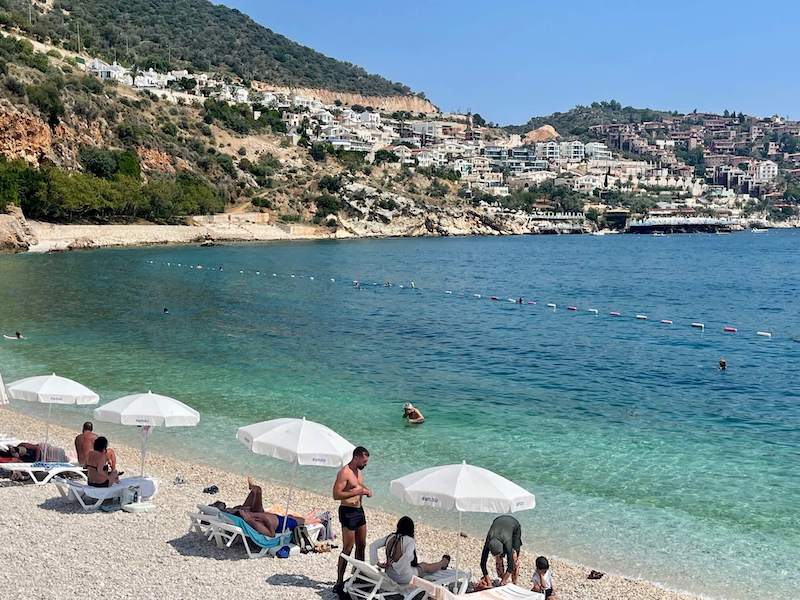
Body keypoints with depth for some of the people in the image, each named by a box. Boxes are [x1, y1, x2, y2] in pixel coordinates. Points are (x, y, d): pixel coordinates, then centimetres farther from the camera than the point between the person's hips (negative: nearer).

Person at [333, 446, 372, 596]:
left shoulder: (359, 471, 11)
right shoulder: (344, 472, -17)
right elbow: (336, 495, -22)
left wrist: (366, 490, 5)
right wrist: (357, 492, -25)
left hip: (359, 510, 9)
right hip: (348, 512, -9)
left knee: (361, 546, 16)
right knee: (347, 549, -6)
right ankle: (339, 583, 0)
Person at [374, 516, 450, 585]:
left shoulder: (390, 537, -4)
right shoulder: (410, 541, -22)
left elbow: (374, 545, 0)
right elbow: (407, 556, -39)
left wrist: (377, 563, 0)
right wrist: (395, 565, -26)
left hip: (389, 575, 6)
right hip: (405, 578, -6)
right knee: (425, 566, 24)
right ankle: (442, 564, 52)